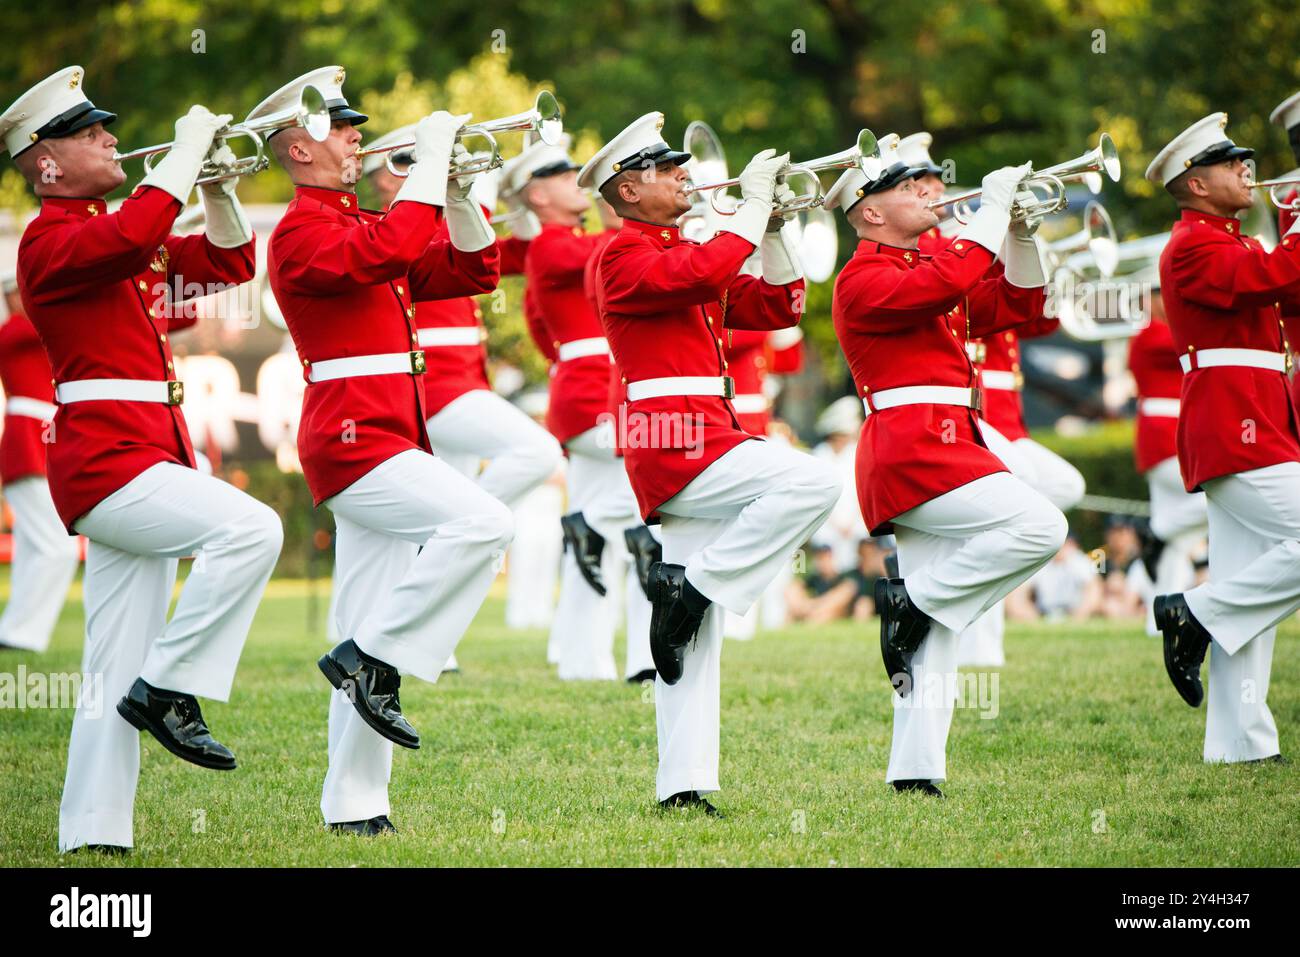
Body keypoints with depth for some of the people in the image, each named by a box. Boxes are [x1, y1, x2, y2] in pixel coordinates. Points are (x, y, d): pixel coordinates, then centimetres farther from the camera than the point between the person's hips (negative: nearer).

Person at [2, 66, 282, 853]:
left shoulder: (114, 233, 19)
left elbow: (231, 262, 22)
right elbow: (133, 238, -30)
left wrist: (217, 183, 7)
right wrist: (188, 150, -21)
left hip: (146, 457, 9)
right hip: (106, 457, -9)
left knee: (117, 672, 6)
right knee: (250, 528, -27)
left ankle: (94, 838, 6)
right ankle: (171, 690, -16)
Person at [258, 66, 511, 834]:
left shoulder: (361, 225, 20)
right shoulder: (302, 232, -7)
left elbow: (471, 270, 19)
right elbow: (387, 252, -27)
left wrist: (457, 187, 6)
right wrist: (429, 160, -19)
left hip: (386, 439, 9)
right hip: (353, 439, -9)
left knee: (375, 627, 7)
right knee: (483, 523, -25)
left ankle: (355, 806, 9)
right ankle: (373, 659, -15)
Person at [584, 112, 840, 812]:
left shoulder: (680, 253, 23)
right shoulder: (623, 255, -5)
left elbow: (777, 306, 21)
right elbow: (703, 276, -24)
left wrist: (776, 227, 9)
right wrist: (754, 206, -15)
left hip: (700, 439, 9)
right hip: (675, 440, -9)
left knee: (692, 634, 5)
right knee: (812, 483, -26)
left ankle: (683, 785, 3)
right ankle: (690, 586, -15)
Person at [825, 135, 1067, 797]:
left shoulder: (922, 269, 22)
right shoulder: (863, 280, -6)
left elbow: (1017, 303, 22)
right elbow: (947, 284, -23)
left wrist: (1021, 232, 8)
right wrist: (994, 207, -14)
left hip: (940, 449, 10)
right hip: (913, 450, -10)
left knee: (933, 637, 4)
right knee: (1039, 525, -23)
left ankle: (915, 772, 2)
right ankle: (913, 599, -9)